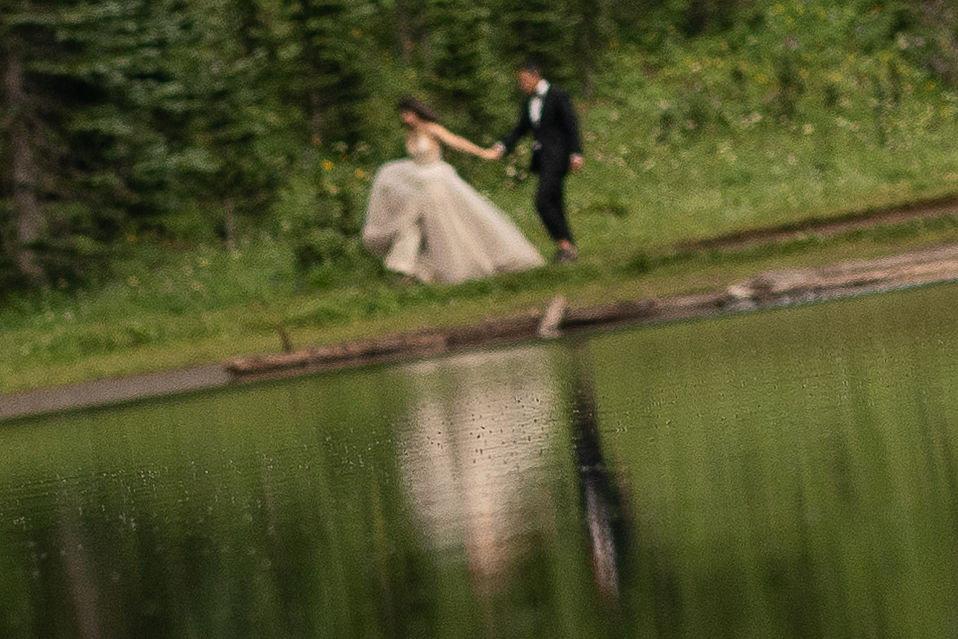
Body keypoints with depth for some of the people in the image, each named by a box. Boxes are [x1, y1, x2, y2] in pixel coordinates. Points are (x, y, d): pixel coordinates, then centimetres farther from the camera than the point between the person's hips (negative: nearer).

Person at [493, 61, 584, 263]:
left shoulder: (558, 96, -9)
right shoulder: (529, 101, 14)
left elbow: (572, 125, -11)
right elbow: (521, 129, 14)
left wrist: (576, 154, -17)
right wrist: (503, 146, -3)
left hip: (557, 156, -8)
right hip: (542, 157, 8)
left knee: (543, 202, -18)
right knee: (554, 205, 8)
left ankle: (565, 245, -13)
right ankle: (568, 249, 12)